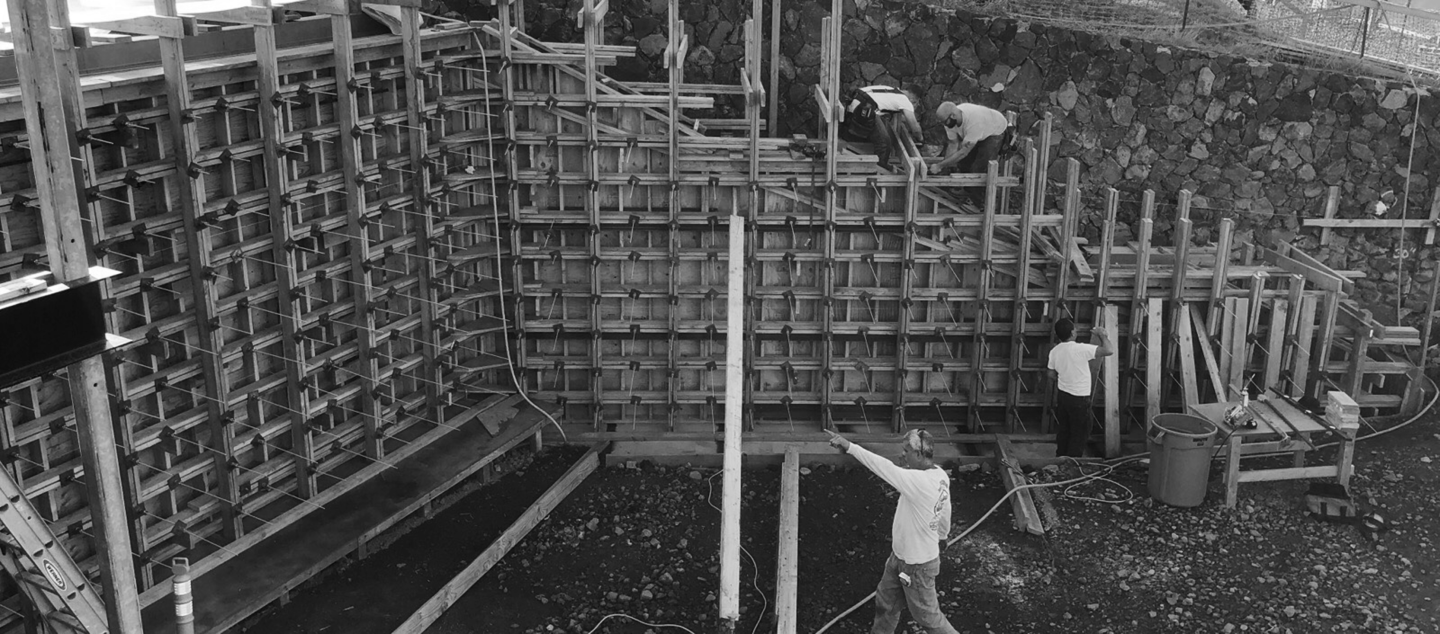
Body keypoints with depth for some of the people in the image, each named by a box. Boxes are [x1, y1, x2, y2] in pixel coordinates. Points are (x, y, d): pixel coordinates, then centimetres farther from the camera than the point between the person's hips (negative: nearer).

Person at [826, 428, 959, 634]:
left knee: (928, 616, 12)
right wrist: (941, 535, 24)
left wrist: (849, 446, -40)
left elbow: (884, 468, -41)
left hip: (917, 566, -9)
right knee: (885, 603, 24)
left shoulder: (921, 482, -35)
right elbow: (944, 517, 7)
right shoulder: (940, 476, -5)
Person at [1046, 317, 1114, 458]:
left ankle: (1060, 459, 31)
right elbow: (1108, 351, -28)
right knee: (1079, 434, 7)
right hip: (1079, 399, -6)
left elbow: (1051, 375, 7)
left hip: (1062, 395, 6)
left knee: (1063, 431, 20)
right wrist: (1102, 335, -11)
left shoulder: (1054, 351, -4)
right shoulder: (1081, 349, -25)